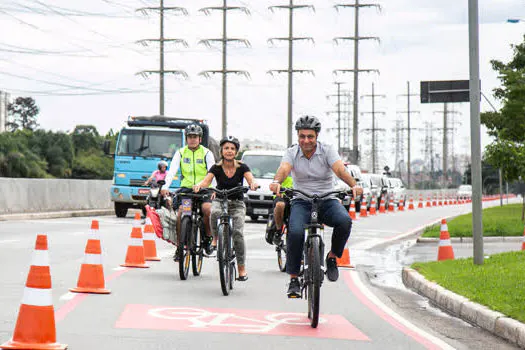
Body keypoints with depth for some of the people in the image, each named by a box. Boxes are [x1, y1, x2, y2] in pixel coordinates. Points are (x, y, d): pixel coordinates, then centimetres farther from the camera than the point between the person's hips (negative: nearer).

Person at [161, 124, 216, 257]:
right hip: (186, 188, 2)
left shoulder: (206, 153, 3)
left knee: (207, 209, -29)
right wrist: (165, 186, -23)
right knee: (181, 212, -19)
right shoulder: (180, 153, 7)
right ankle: (179, 246, -7)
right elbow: (172, 170, -5)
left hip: (203, 189, -2)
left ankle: (208, 239, -6)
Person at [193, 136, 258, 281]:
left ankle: (242, 268, -10)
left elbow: (250, 178, -21)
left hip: (237, 204, 0)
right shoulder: (216, 168, -4)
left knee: (237, 233, -20)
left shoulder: (242, 167, -4)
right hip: (220, 201, 0)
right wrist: (199, 185, -42)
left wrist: (253, 184, -45)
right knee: (214, 213, -37)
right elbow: (207, 180, -19)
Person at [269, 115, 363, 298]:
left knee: (344, 221, -31)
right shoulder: (292, 153, -2)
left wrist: (354, 185, -41)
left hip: (327, 200, 0)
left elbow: (340, 169, -20)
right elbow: (284, 169, -22)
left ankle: (332, 257, -4)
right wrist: (277, 182, -46)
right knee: (295, 232, -29)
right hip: (301, 202, 0)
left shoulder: (327, 151, -4)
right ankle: (293, 279, -14)